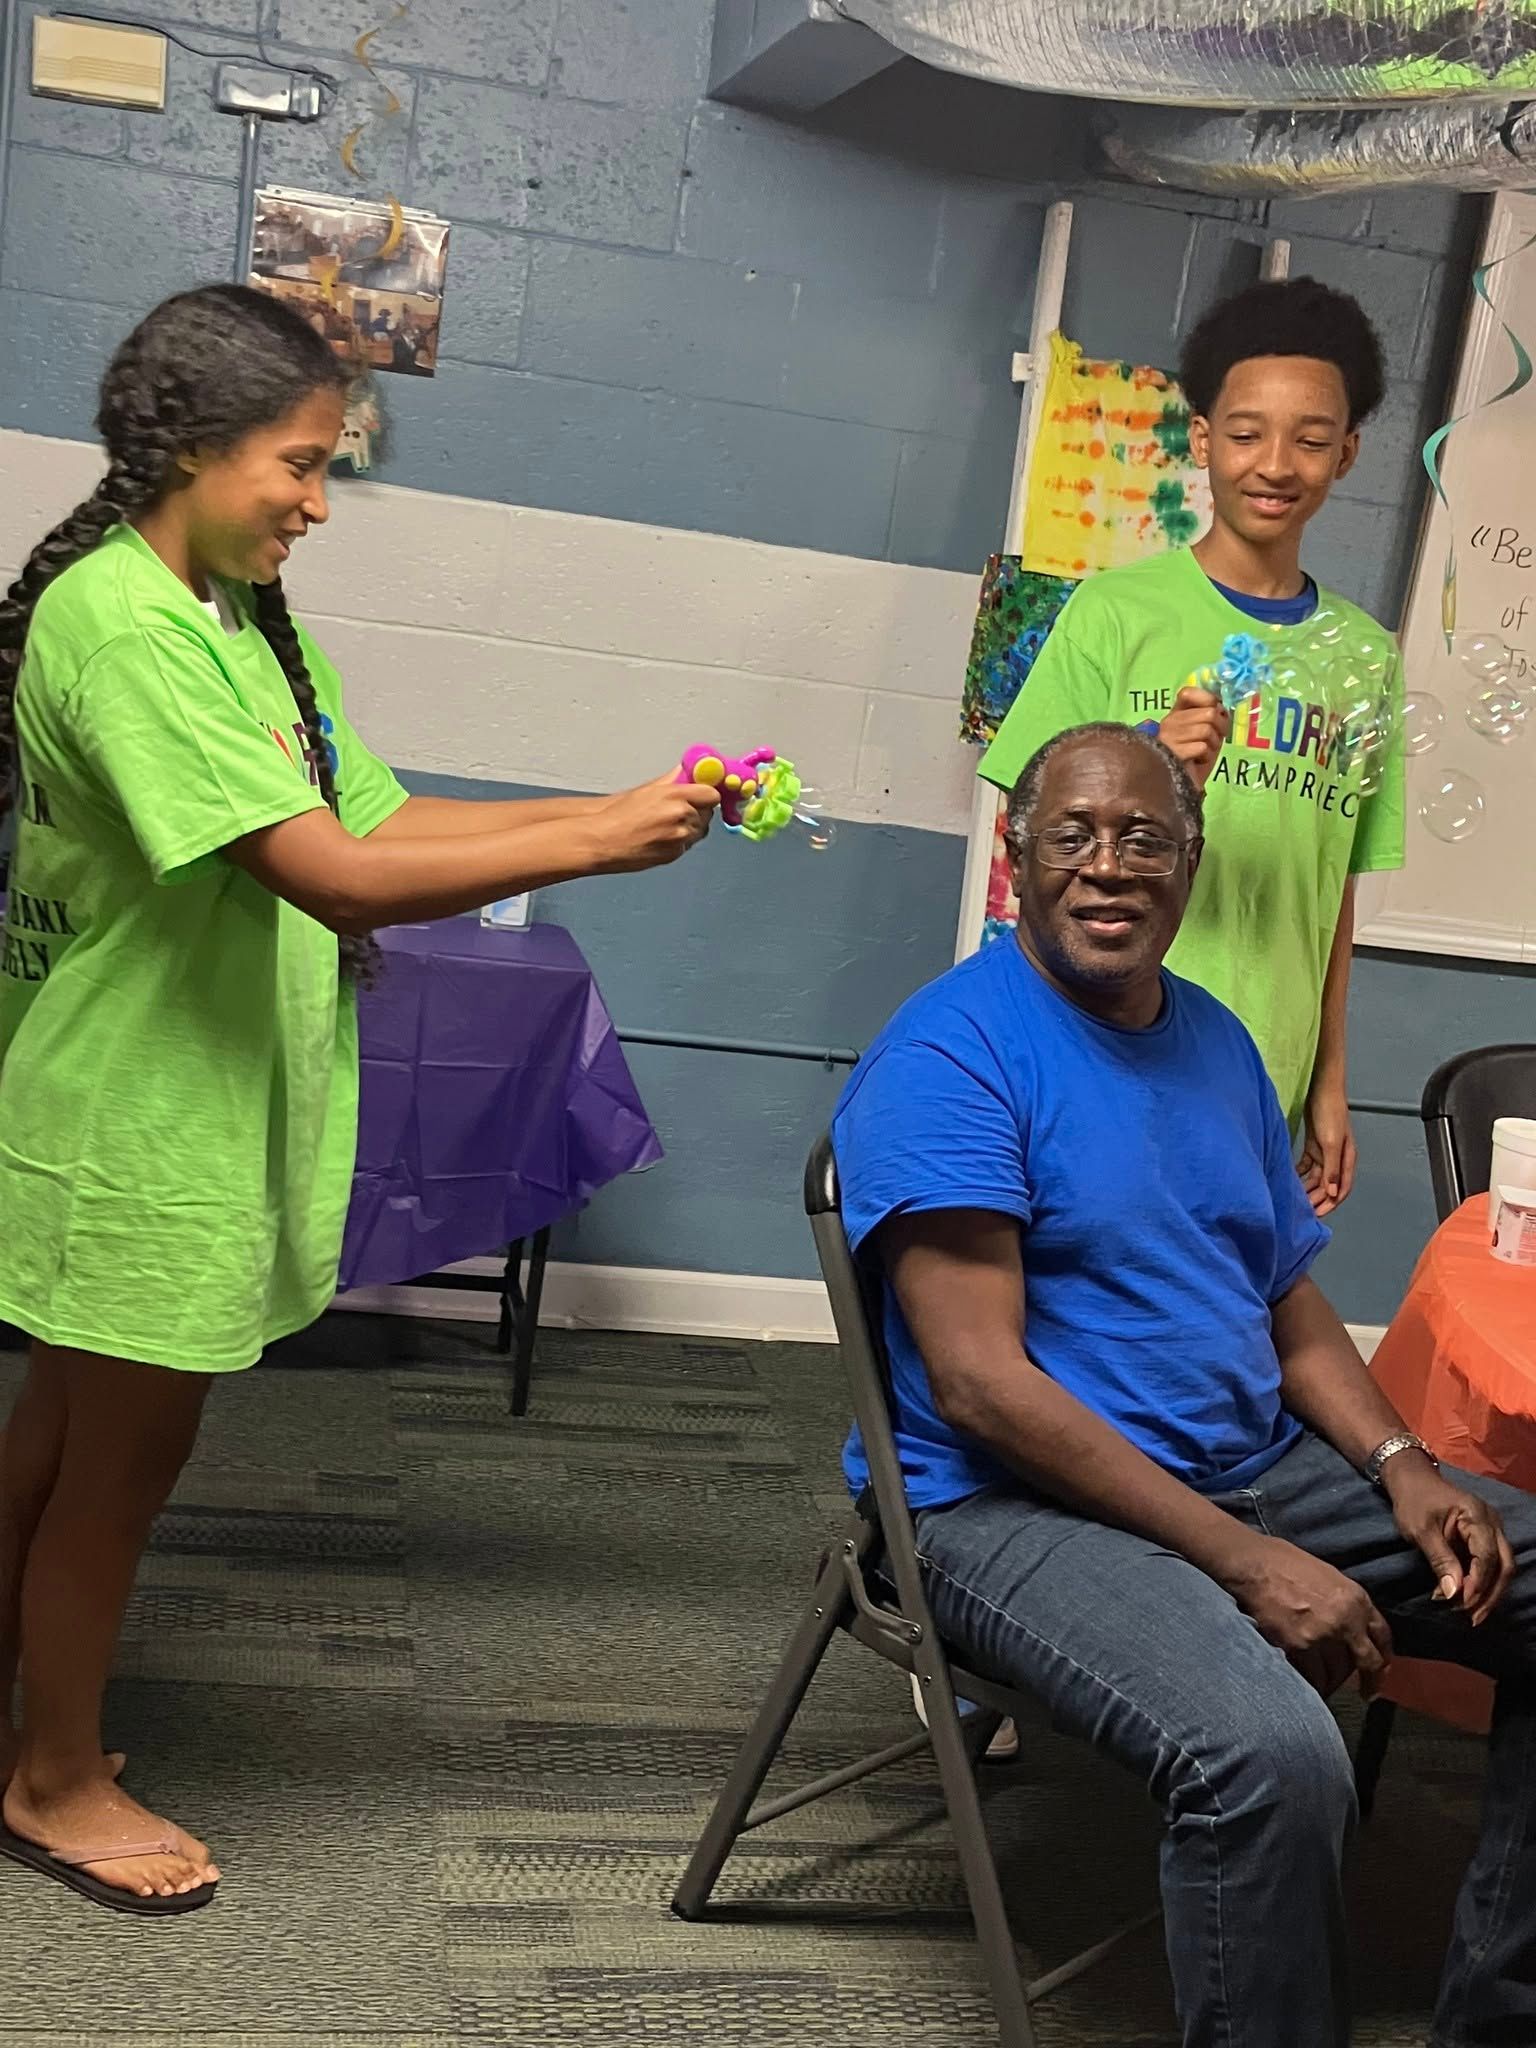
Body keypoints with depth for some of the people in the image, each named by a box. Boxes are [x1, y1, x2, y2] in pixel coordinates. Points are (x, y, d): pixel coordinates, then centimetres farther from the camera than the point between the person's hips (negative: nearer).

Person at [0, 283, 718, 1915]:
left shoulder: (243, 623, 9)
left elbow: (378, 822, 5)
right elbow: (329, 873, -28)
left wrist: (603, 807, -6)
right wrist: (594, 844, -25)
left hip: (195, 1110, 9)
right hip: (136, 1128, -9)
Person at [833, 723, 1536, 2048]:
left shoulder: (1217, 1043, 12)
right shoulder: (953, 1054, -13)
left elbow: (1291, 1305, 17)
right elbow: (979, 1382, -19)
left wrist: (1403, 1469, -3)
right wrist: (1245, 1561, -22)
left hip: (1260, 1466, 9)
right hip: (1017, 1501, -8)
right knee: (1275, 1757, -34)